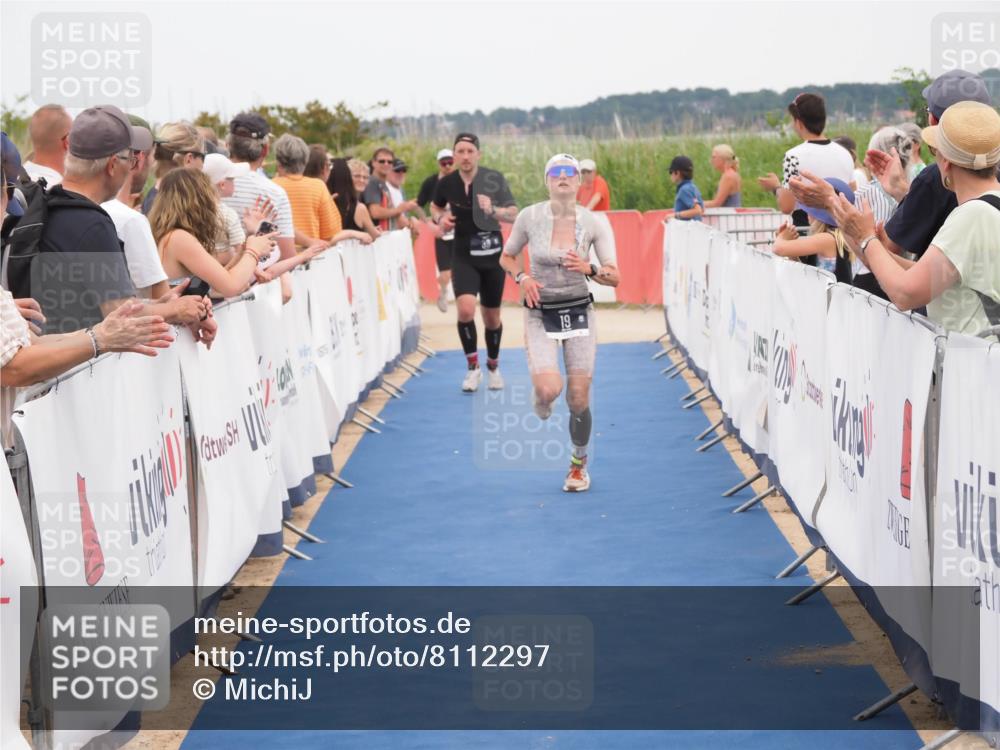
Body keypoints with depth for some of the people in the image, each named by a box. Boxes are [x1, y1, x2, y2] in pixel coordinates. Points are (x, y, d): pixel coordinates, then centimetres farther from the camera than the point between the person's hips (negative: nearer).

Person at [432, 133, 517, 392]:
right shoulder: (447, 183, -5)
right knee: (465, 309, -22)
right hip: (464, 257, 0)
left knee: (492, 317, 11)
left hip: (492, 256, 0)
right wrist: (441, 219, -6)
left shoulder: (494, 179, -11)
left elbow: (513, 215, -14)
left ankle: (493, 366, 36)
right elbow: (435, 206, 16)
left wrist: (493, 210, -33)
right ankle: (473, 366, -3)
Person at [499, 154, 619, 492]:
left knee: (579, 400, 0)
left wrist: (589, 269, -26)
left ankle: (578, 466, 25)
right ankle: (541, 398, 18)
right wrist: (523, 278, -11)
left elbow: (614, 276, -6)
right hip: (540, 314, -1)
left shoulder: (594, 223, -7)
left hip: (579, 313, 1)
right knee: (548, 389, -22)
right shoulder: (530, 217, -7)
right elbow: (506, 257, 8)